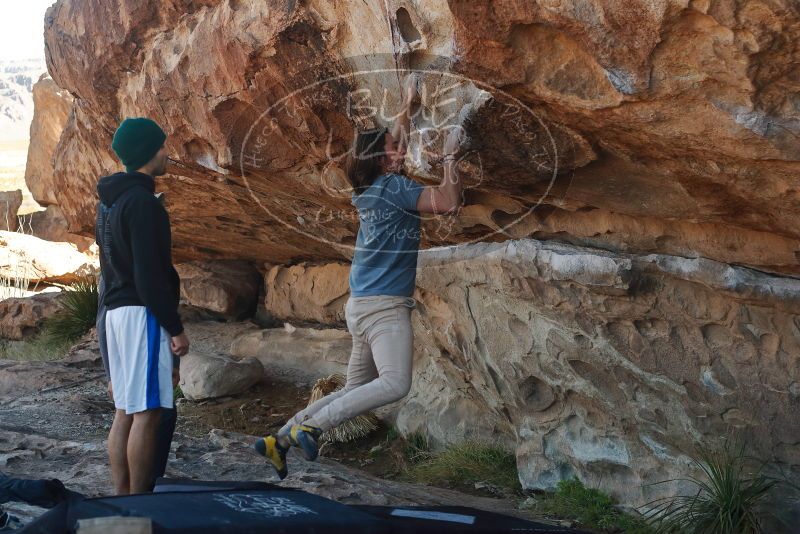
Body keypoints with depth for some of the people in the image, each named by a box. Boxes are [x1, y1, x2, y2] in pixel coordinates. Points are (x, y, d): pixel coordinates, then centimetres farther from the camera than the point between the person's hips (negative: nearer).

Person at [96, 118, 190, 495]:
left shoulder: (109, 200, 16)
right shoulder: (143, 202, -14)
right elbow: (150, 275, -19)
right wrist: (176, 328, -14)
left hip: (116, 310, 10)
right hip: (142, 312, -10)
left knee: (125, 412, 11)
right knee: (146, 413, -7)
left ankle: (122, 498, 14)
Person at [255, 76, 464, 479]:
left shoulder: (368, 188, 15)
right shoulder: (393, 188, -9)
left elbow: (394, 148, 34)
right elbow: (448, 202, -15)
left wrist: (408, 107, 36)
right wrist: (449, 157, -6)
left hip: (362, 305, 10)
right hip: (384, 305, -10)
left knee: (356, 390, 13)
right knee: (395, 384, -23)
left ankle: (280, 440, 8)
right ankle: (311, 427, -24)